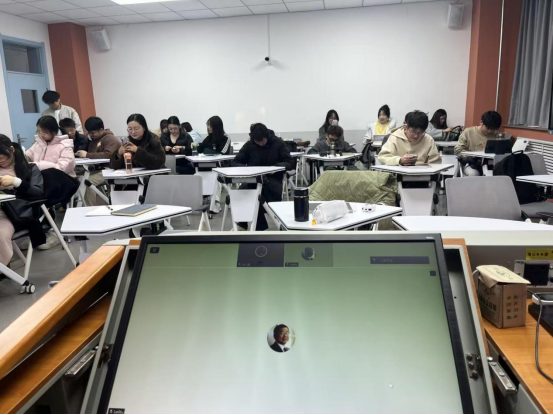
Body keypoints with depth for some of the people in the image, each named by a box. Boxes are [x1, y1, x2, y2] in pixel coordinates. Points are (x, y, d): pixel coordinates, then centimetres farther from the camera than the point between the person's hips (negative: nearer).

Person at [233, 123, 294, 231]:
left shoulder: (278, 143, 3)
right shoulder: (249, 145, 7)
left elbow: (290, 163, 0)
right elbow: (236, 162, 8)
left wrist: (275, 166, -19)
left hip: (272, 179, -1)